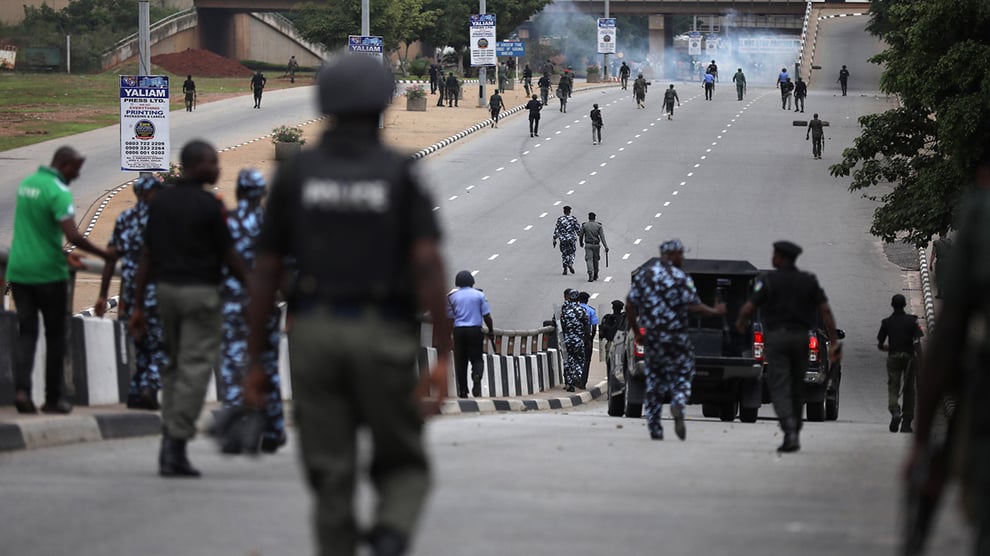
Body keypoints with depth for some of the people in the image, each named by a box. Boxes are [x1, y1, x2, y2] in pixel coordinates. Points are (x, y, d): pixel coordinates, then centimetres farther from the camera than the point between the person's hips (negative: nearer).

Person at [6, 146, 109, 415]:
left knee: (26, 332, 5)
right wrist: (104, 255, -13)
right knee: (55, 336, 7)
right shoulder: (58, 192, -16)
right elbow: (73, 236, -25)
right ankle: (53, 397, 12)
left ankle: (21, 389, -14)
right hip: (48, 272, -6)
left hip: (19, 271, 6)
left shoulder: (26, 183, 10)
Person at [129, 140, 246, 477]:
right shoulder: (209, 206, -10)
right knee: (195, 368, -4)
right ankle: (176, 447, -10)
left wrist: (139, 305, 10)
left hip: (165, 288, 6)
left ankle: (170, 438, 12)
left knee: (174, 365, 18)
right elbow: (228, 256, -5)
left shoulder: (160, 202, 7)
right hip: (200, 291, -6)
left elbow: (147, 256, 7)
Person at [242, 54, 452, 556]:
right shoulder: (401, 174, -1)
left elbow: (264, 273, 3)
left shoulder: (294, 174, 4)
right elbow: (429, 265, -13)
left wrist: (254, 363, 9)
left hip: (314, 338, 1)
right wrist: (444, 358, -14)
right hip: (384, 340, -1)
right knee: (402, 467, 13)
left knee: (332, 482, 7)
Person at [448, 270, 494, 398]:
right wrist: (490, 329, 11)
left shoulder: (452, 296, 4)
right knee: (476, 358, 5)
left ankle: (463, 391, 3)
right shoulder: (479, 295, 1)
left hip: (459, 330, 1)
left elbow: (450, 316, 1)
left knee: (460, 361, 6)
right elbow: (486, 316, -1)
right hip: (475, 330, -1)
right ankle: (477, 376, -26)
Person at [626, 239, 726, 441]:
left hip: (651, 339, 4)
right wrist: (715, 312, 4)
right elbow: (694, 306, -12)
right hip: (675, 337, -4)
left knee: (654, 379, 14)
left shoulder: (643, 274, 6)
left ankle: (654, 429, 11)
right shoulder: (680, 277, -8)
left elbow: (630, 305, 5)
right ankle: (678, 403, -21)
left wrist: (637, 332, 15)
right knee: (682, 373, 10)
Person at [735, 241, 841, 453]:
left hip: (777, 337, -4)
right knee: (797, 389, 15)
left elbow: (748, 308, -10)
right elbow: (825, 311, -1)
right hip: (800, 337, 4)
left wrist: (740, 322, 13)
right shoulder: (809, 281, 6)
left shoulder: (769, 280, -6)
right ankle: (794, 435, 20)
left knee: (780, 389, -6)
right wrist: (834, 343, 0)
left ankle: (790, 430, -24)